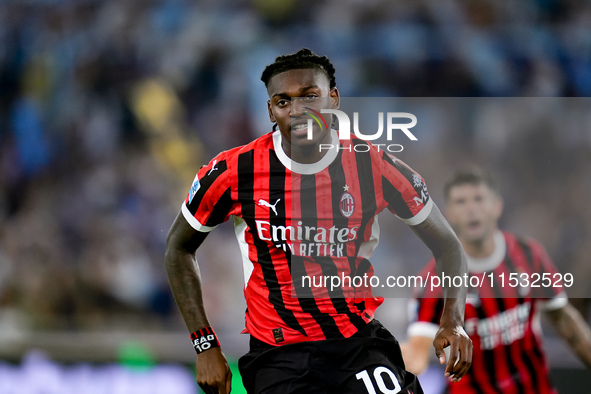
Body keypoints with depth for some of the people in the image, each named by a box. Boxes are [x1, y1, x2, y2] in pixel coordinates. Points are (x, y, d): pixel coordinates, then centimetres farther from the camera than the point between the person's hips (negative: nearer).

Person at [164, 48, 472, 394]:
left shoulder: (375, 167, -6)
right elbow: (179, 249, 9)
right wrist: (206, 346, 3)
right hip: (277, 356, -1)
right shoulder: (234, 172, -7)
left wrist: (453, 320, -11)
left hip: (359, 341, 1)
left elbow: (448, 246, 6)